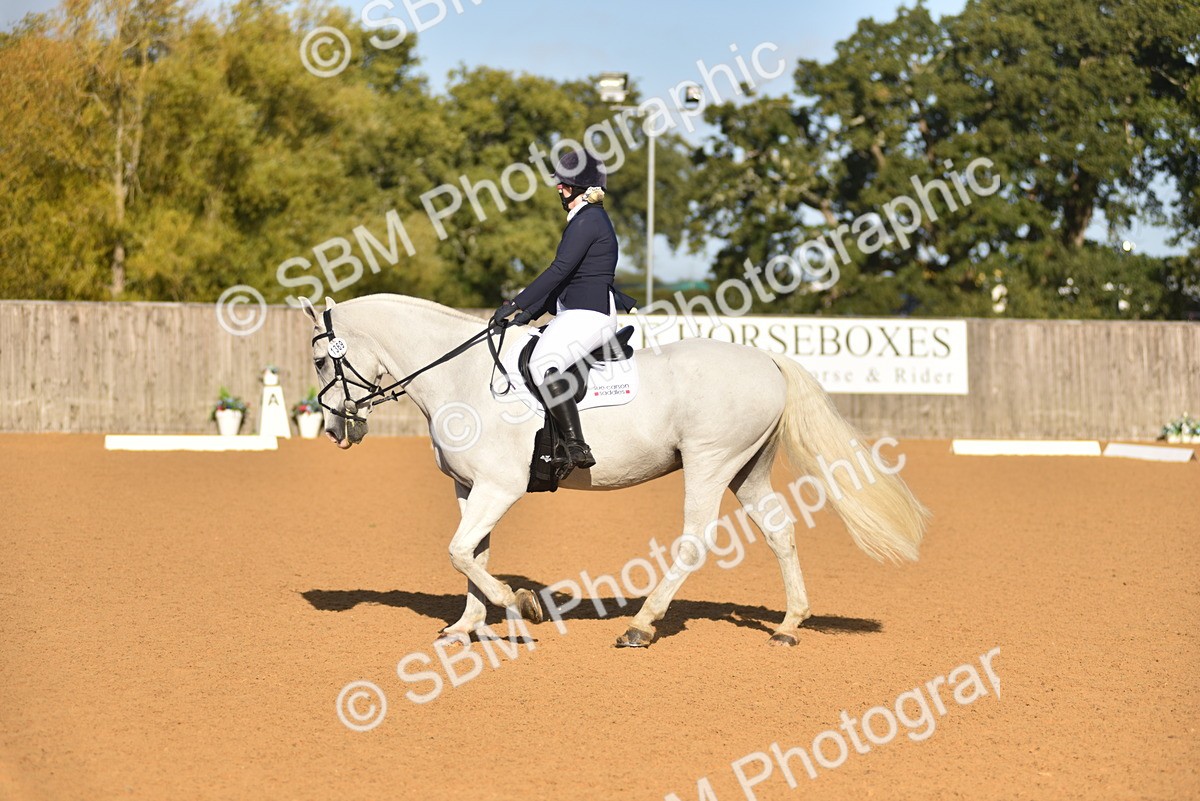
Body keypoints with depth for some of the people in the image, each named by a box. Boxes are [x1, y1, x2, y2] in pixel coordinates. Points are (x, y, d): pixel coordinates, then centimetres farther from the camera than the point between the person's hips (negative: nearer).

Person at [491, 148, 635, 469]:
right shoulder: (588, 218, 20)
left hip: (589, 315, -12)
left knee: (543, 363, -32)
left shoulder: (587, 220, -12)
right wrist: (531, 312, 14)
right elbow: (565, 276, 22)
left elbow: (559, 271, -20)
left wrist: (516, 305, -19)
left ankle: (577, 446, -38)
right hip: (575, 313, 12)